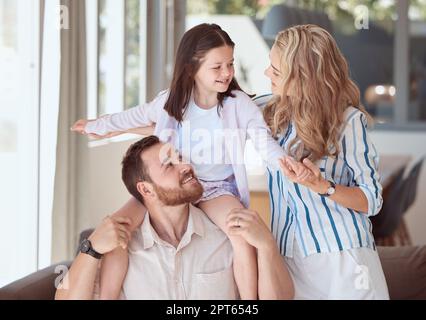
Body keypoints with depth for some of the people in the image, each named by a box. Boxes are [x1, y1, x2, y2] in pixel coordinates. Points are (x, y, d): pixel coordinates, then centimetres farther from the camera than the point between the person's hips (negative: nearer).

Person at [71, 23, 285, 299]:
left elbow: (266, 144, -19)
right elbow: (136, 117, 16)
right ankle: (106, 297, -7)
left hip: (218, 187, -2)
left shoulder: (241, 105, -10)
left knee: (244, 236, -32)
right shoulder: (171, 101, -4)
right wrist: (96, 127, 29)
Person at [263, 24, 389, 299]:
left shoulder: (348, 121, -10)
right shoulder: (274, 114, 7)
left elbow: (372, 200, -7)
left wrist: (320, 185, -23)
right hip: (288, 255, 5)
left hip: (342, 255, -5)